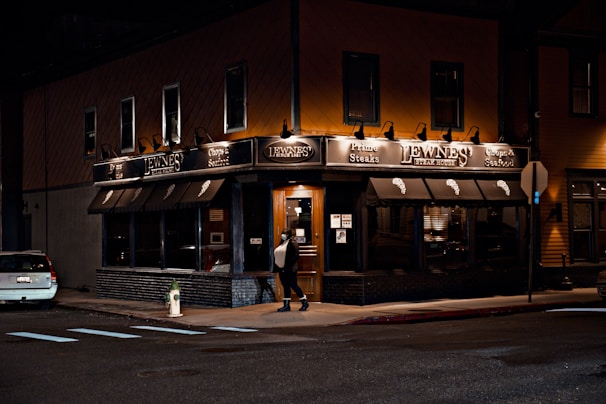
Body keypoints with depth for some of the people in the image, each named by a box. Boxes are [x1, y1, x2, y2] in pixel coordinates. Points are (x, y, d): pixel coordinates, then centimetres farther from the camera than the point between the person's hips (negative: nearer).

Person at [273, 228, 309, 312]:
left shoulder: (292, 243, -9)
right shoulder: (281, 244, 16)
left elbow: (295, 256, -17)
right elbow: (277, 256, 19)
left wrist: (288, 265, -23)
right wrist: (276, 267, 10)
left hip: (290, 269, -8)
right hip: (282, 269, 8)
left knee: (293, 285, -5)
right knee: (285, 286, 8)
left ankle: (304, 303, 7)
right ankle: (286, 305, 10)